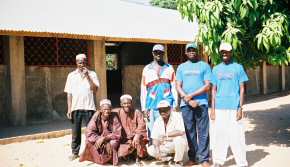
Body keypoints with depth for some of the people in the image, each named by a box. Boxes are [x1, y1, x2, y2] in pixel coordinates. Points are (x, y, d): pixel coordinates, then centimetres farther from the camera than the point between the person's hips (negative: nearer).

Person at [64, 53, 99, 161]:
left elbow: (95, 90, -8)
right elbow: (69, 93, 6)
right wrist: (69, 109, 1)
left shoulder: (92, 74, 3)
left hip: (89, 107, -1)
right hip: (75, 108, 1)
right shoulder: (71, 75, 7)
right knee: (75, 132, 8)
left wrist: (88, 76, -14)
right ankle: (75, 152, 20)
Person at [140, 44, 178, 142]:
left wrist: (175, 104, 2)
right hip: (152, 105, 0)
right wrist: (144, 108, 2)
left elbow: (173, 87, 10)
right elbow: (143, 90, 8)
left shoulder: (169, 68, 12)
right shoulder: (147, 69, 10)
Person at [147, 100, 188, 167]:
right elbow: (155, 138, -4)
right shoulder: (158, 121, -1)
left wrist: (165, 135, -28)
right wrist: (157, 151, -18)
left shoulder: (177, 116, -16)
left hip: (179, 144, -5)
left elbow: (181, 132, -31)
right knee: (150, 150, -11)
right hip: (165, 146, 5)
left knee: (179, 138, -36)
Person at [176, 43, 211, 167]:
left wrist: (191, 95, -9)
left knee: (203, 132, -1)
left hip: (201, 103, -2)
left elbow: (207, 86, -2)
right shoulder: (181, 67, 14)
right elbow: (178, 86, 8)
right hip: (186, 104, 2)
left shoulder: (204, 65, 7)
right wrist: (188, 100, -6)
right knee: (190, 132, 7)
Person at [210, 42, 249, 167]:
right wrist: (212, 109, 6)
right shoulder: (216, 69, 11)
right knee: (219, 135, 6)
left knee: (236, 136, -1)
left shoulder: (238, 68, 3)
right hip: (219, 108, 3)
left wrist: (240, 108, -7)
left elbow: (242, 89, 1)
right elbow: (214, 90, 12)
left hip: (234, 108, -3)